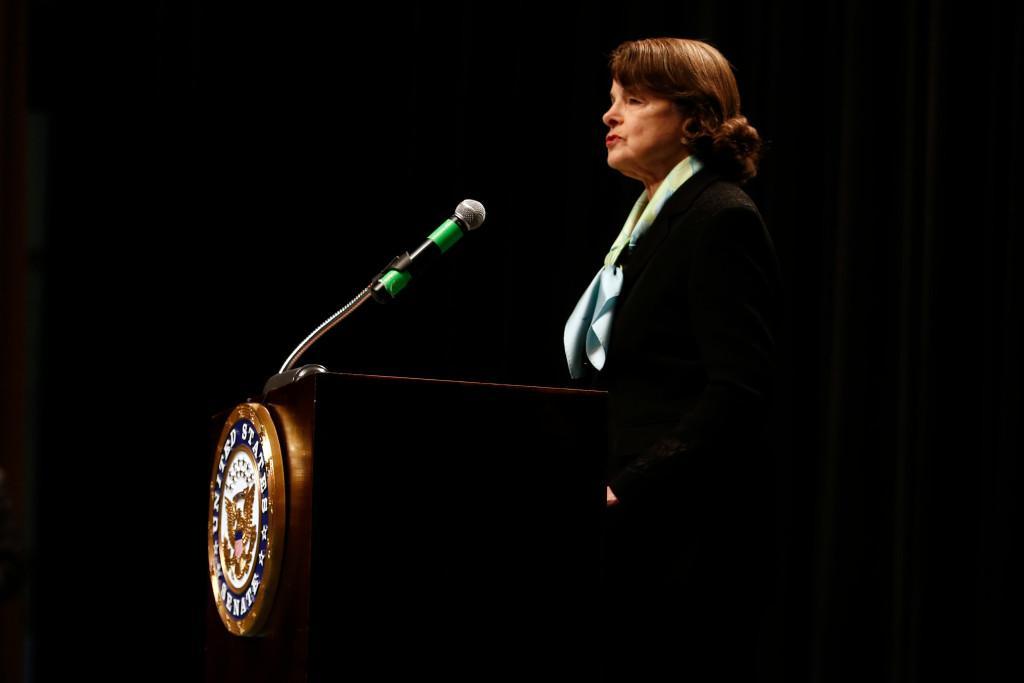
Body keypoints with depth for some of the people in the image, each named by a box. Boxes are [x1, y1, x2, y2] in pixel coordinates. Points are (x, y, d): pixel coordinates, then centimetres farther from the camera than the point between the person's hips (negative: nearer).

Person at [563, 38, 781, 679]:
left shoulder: (722, 221, -9)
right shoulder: (647, 220, 20)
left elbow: (741, 392, -19)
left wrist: (629, 490, -23)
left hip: (685, 532, -9)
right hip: (630, 530, 9)